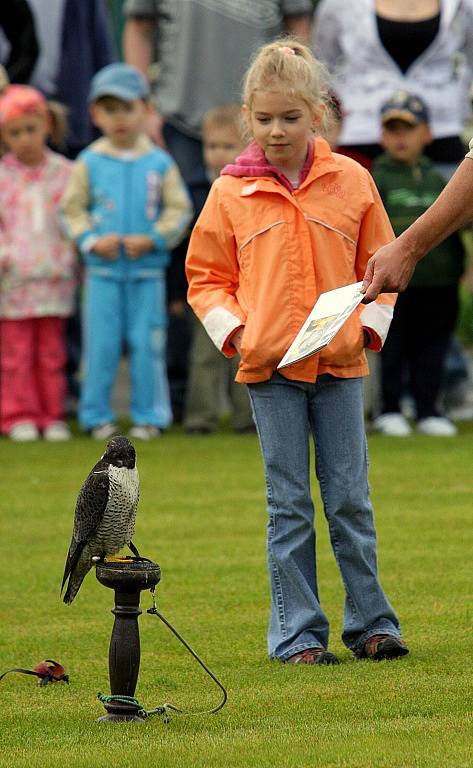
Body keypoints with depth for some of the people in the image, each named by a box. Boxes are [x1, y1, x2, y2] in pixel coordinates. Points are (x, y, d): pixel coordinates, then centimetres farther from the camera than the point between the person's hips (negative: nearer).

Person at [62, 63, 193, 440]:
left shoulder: (160, 163, 1)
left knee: (147, 344, 2)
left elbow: (179, 209, 1)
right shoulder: (89, 163, 3)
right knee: (101, 345, 2)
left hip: (147, 269, 0)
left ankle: (149, 415, 11)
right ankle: (98, 416, 11)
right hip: (103, 269, 0)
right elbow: (74, 208, 5)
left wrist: (152, 239, -11)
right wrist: (92, 240, -10)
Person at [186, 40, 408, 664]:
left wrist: (369, 323, -1)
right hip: (269, 367, 0)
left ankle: (370, 622, 13)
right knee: (289, 506, 2)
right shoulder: (231, 193, 2)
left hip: (340, 362, 1)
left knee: (350, 499, 4)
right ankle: (297, 632, 6)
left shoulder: (351, 182, 3)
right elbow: (206, 275, 9)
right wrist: (231, 330, -5)